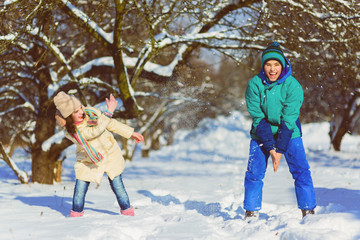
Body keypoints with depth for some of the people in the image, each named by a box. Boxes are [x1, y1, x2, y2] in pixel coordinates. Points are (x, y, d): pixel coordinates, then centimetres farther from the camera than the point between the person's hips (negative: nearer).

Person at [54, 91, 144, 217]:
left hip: (110, 155, 2)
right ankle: (76, 215, 16)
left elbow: (110, 123, 2)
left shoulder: (90, 112, -14)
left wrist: (130, 133, 8)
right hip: (88, 162, -2)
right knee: (79, 190, -4)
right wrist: (109, 111, -39)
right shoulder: (70, 132, -26)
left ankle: (128, 213, 18)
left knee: (117, 186, 3)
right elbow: (96, 131, -37)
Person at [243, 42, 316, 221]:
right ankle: (251, 213, 7)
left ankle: (308, 212, -1)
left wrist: (280, 149, -21)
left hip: (289, 134, -1)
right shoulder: (254, 85, -14)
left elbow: (288, 120, -18)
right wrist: (270, 148, -19)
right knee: (254, 172, -7)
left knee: (301, 170, -10)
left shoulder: (293, 86, -17)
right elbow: (258, 118, -14)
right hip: (262, 134, 1)